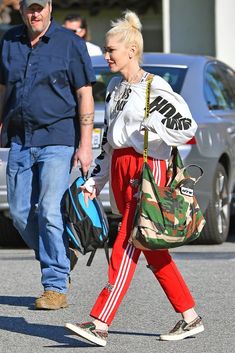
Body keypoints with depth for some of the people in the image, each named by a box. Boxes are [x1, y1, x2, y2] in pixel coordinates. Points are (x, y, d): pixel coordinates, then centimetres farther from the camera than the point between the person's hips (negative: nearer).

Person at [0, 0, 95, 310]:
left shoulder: (69, 44, -4)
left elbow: (85, 96, -5)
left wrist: (85, 144, -10)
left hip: (56, 138, -5)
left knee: (50, 211, -12)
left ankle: (55, 287, -7)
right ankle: (61, 260, 25)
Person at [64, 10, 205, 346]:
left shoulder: (155, 88, -8)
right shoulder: (114, 87, 16)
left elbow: (188, 128, -11)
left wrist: (149, 130, -14)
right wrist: (95, 181, 19)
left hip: (149, 167, -8)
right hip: (120, 169, 8)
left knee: (126, 248, -13)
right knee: (154, 253, 9)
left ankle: (100, 324, -18)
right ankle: (190, 318, 17)